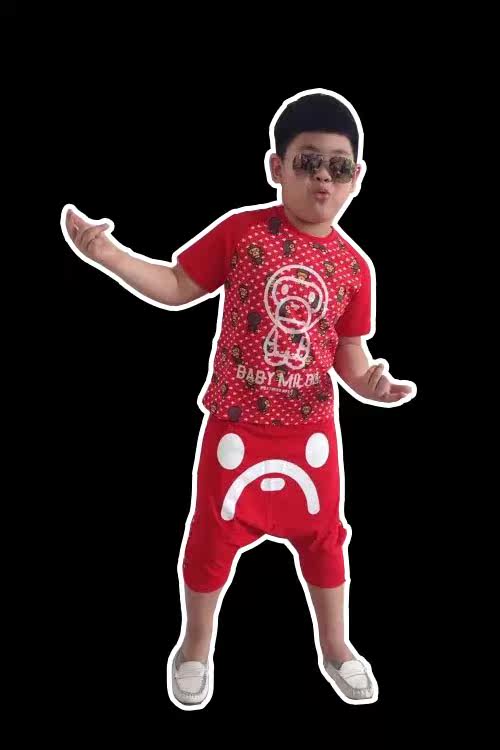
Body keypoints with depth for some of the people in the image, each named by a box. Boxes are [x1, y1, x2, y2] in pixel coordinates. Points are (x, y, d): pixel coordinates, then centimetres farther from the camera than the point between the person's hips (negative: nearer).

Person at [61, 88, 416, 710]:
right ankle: (196, 645, 35)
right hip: (236, 422, -2)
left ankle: (335, 646, 38)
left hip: (311, 426, 2)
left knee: (321, 533, 15)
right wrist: (109, 254, -16)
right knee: (214, 533, 11)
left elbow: (349, 350, 2)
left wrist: (369, 382, -20)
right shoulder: (243, 230, -11)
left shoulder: (354, 266, -4)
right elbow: (177, 287, -5)